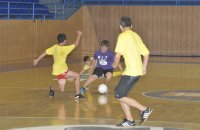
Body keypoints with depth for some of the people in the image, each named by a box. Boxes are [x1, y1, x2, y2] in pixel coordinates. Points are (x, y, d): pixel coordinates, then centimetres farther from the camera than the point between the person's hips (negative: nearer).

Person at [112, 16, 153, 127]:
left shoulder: (123, 36, -9)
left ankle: (144, 109, -5)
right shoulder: (135, 35, 16)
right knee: (119, 93, 14)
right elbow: (146, 53, 18)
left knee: (119, 96, -4)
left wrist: (115, 64, 4)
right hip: (138, 71, 9)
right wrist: (144, 68, 28)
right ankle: (129, 120, 14)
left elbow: (118, 55, -16)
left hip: (131, 72, -9)